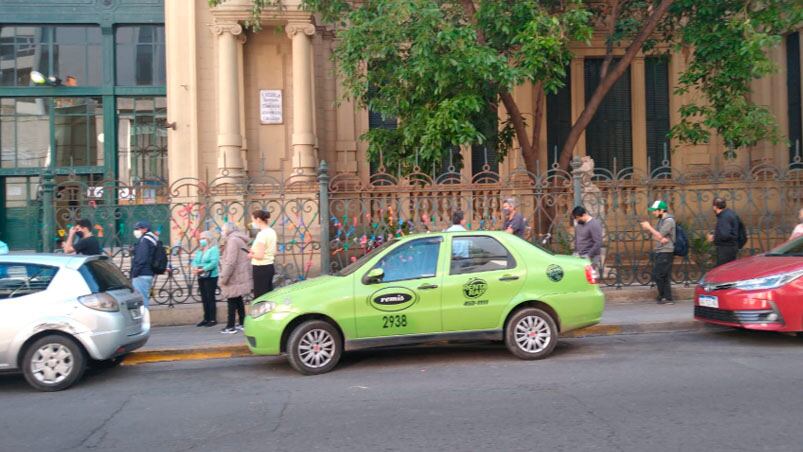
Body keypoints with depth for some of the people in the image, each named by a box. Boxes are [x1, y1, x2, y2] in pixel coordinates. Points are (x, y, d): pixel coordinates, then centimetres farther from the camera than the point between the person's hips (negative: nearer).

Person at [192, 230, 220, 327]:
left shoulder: (214, 249, -7)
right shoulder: (200, 251, 17)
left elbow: (214, 262, -20)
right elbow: (194, 261, 8)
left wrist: (203, 269, -25)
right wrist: (195, 268, -14)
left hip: (210, 277, -7)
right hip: (201, 277, 8)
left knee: (210, 298, -6)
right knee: (204, 298, 10)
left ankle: (213, 319, -1)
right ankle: (206, 318, 17)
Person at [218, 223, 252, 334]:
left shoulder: (233, 240, -14)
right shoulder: (239, 240, 18)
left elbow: (230, 262, -22)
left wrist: (223, 278, -19)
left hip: (234, 277, -10)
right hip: (239, 277, 10)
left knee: (232, 301, -6)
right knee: (238, 300, 13)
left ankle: (230, 326, -3)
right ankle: (242, 324, 17)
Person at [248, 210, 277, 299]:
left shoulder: (262, 234, -17)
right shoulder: (272, 232, 10)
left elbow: (260, 255, -21)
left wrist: (251, 255, -2)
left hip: (261, 268, -9)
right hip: (269, 266, 9)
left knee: (259, 298, -6)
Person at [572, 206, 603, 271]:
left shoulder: (594, 224, -13)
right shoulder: (579, 224, 12)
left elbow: (598, 243, -18)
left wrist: (589, 256, -19)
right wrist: (576, 251, 14)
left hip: (590, 257, -7)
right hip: (579, 256, 7)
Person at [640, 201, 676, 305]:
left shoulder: (669, 220, -12)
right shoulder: (661, 220, 16)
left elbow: (659, 236, -18)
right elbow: (654, 235, 9)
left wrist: (649, 227, -7)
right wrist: (660, 239, -13)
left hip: (665, 252, -9)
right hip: (660, 252, 9)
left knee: (657, 275, -9)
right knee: (664, 276, 8)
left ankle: (663, 297, 1)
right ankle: (667, 298, 11)